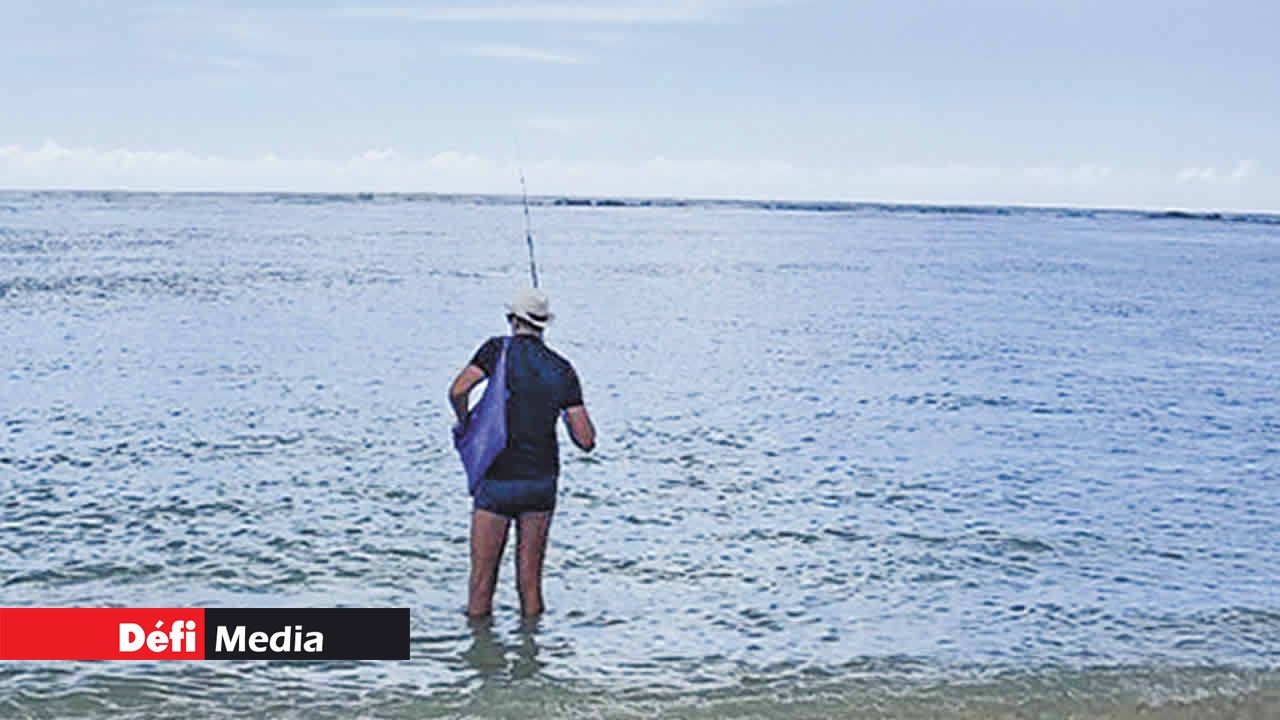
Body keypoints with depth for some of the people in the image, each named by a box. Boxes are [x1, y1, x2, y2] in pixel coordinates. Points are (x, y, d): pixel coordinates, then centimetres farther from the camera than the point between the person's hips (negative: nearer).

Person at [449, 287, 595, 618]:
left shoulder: (500, 349, -4)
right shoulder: (562, 370, 2)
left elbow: (458, 391, -18)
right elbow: (586, 440, -2)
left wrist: (465, 424, 3)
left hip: (498, 480, -3)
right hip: (542, 479, 3)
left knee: (482, 575, 5)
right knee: (530, 576, 12)